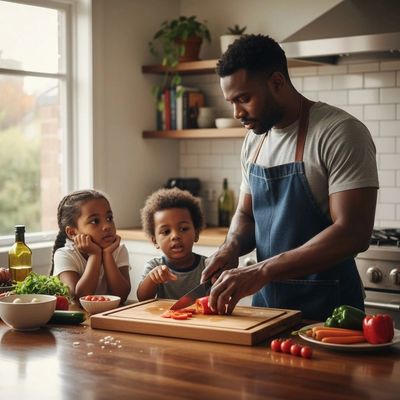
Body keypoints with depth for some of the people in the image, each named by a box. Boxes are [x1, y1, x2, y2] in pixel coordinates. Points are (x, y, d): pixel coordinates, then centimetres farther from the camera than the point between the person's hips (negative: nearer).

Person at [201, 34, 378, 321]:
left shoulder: (340, 133, -16)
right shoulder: (254, 140, 6)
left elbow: (353, 233, -24)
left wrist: (262, 271, -28)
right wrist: (231, 248, -6)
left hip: (326, 308, -6)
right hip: (267, 300, 7)